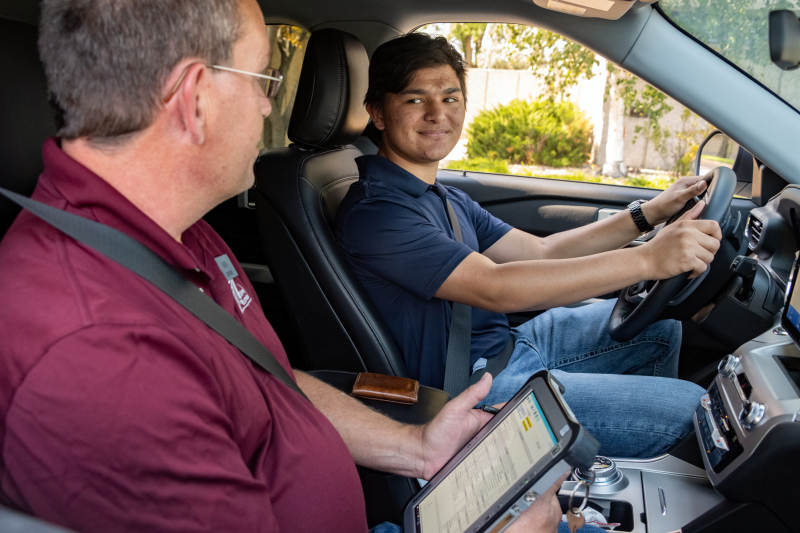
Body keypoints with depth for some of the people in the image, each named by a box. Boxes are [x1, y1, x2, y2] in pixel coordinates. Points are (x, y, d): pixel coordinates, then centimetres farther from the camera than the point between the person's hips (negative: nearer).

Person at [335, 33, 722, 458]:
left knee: (659, 325, 18)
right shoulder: (374, 211, -20)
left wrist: (652, 212, 3)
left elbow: (540, 252, 11)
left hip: (507, 344, 10)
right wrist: (648, 259, -30)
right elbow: (496, 289, -29)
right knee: (690, 407, -12)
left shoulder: (446, 199, 12)